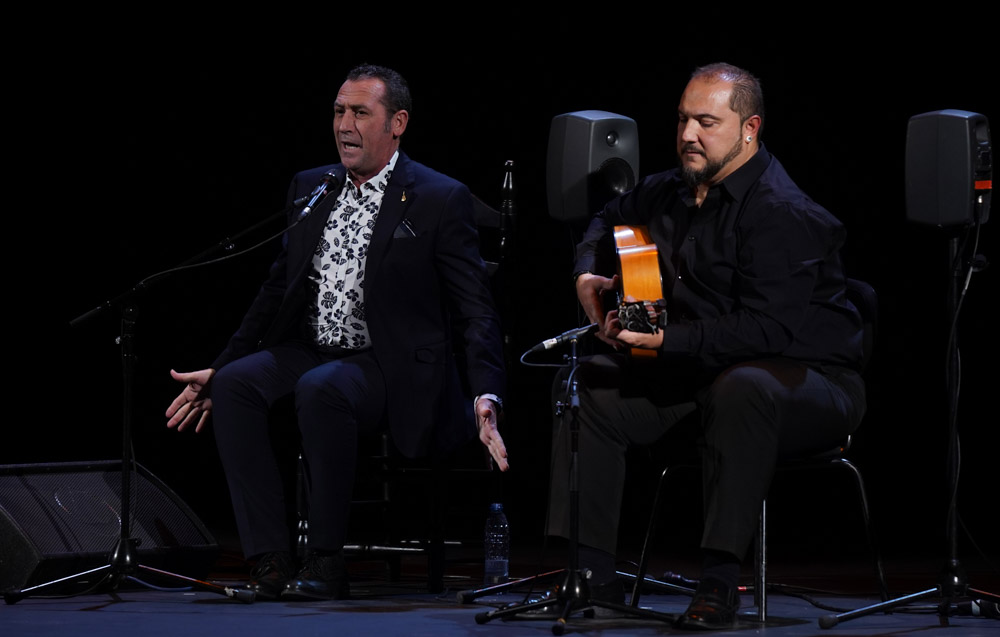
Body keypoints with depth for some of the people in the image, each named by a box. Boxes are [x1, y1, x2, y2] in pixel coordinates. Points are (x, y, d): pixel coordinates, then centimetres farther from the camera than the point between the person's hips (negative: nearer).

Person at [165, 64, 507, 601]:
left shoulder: (439, 200, -5)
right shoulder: (310, 189, 13)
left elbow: (475, 311, -9)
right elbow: (277, 290, 20)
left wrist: (485, 397, -24)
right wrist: (219, 369, 14)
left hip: (391, 367, -6)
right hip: (310, 352, 6)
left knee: (320, 389, -36)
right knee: (234, 384, -23)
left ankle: (326, 563, -26)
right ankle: (271, 563, -26)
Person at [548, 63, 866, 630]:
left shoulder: (783, 214, -21)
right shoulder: (674, 190, 6)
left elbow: (767, 331, -30)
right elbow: (612, 218, 30)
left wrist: (667, 340, -33)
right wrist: (588, 273, 9)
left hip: (809, 378, -9)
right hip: (702, 369, 9)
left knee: (741, 388, -42)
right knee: (585, 383, -1)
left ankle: (722, 579, -38)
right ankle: (589, 571, -4)